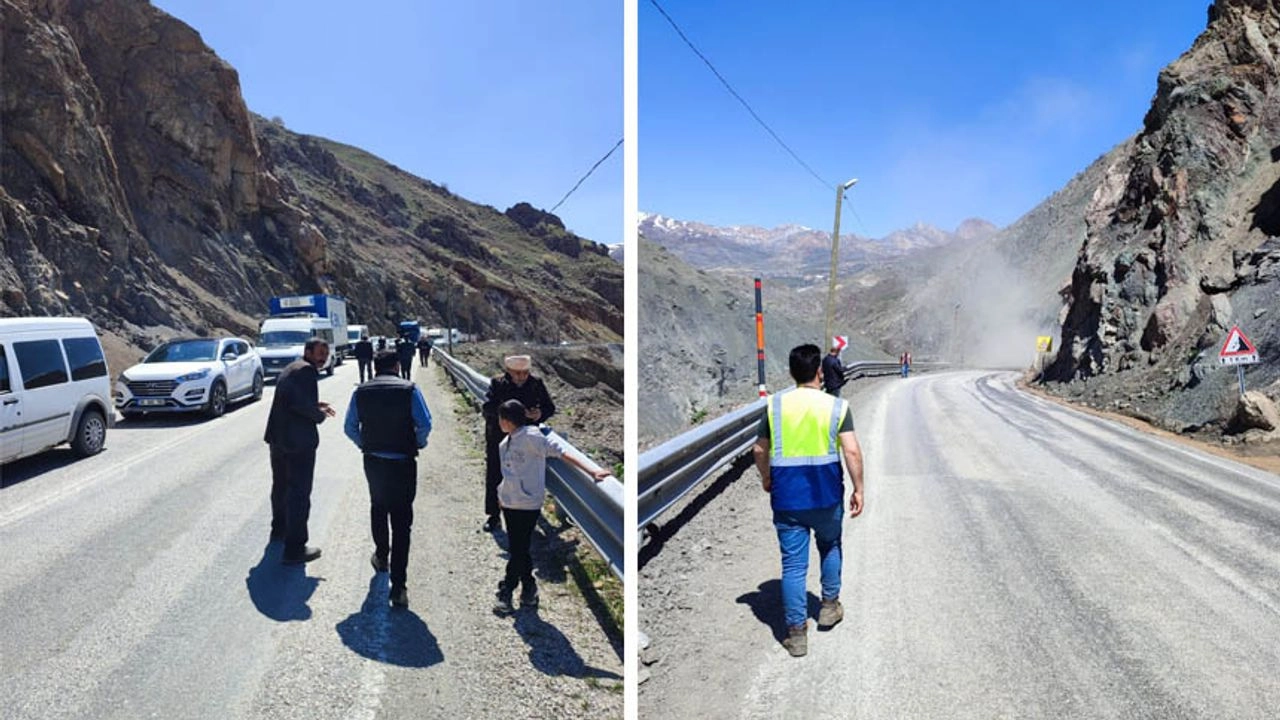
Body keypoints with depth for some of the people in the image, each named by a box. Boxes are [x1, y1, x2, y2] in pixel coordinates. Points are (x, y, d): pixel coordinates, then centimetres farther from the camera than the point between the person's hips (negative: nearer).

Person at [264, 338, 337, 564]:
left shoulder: (289, 369, 16)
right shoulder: (307, 370, -15)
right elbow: (302, 403, -27)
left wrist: (315, 405, 10)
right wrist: (320, 415, -11)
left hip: (278, 437, 10)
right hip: (299, 441, -10)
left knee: (281, 486, 26)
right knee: (299, 493, -4)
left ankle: (279, 528, 46)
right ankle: (294, 549, -1)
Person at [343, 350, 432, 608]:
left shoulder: (361, 391, 2)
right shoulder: (410, 389, -8)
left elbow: (349, 427, 1)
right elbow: (425, 424, -14)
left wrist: (364, 444, 15)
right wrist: (418, 444, 4)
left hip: (373, 461, 3)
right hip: (403, 463, -3)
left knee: (378, 509, 28)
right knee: (401, 521, -1)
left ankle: (381, 556, 48)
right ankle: (398, 586, -4)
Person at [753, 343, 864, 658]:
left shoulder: (775, 404, -3)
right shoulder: (836, 406, -6)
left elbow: (759, 450, 4)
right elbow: (852, 452, -12)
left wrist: (766, 478, 20)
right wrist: (858, 490, -2)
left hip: (787, 496, 0)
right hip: (826, 494, 0)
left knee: (793, 564, 6)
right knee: (830, 548, 27)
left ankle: (797, 634, 11)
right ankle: (829, 606, 39)